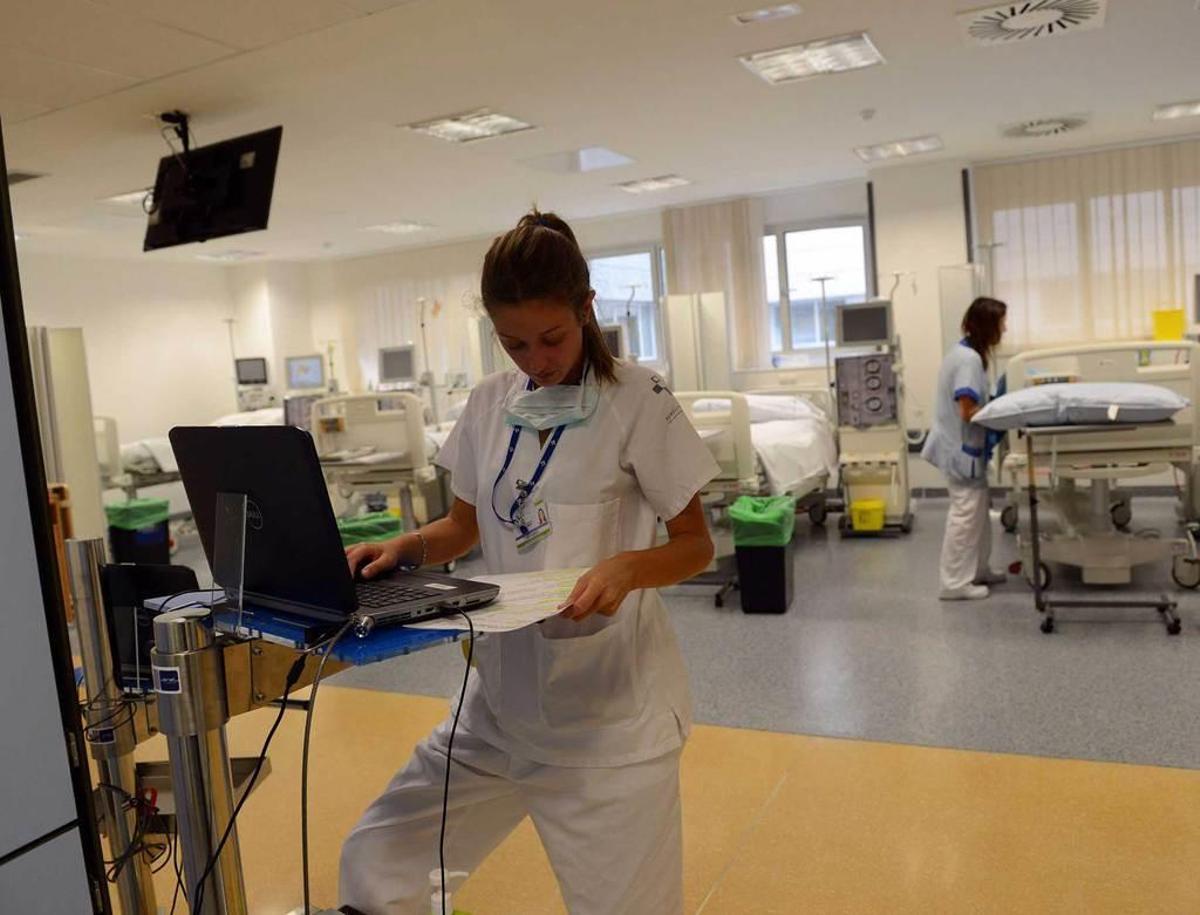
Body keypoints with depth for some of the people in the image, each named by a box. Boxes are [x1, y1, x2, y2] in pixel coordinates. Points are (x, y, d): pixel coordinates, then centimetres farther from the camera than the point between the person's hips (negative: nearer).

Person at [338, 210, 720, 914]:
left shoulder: (638, 401, -10)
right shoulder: (490, 405, 4)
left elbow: (696, 547, -6)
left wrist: (627, 567, -26)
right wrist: (405, 548, -6)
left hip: (611, 704, -4)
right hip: (502, 694, 5)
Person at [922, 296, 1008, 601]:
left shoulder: (965, 352, 11)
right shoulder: (969, 359, -20)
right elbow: (969, 411, -24)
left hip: (964, 445, 10)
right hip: (963, 447, -10)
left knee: (979, 510, 19)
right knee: (966, 515, -4)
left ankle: (977, 570, 31)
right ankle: (955, 583, 3)